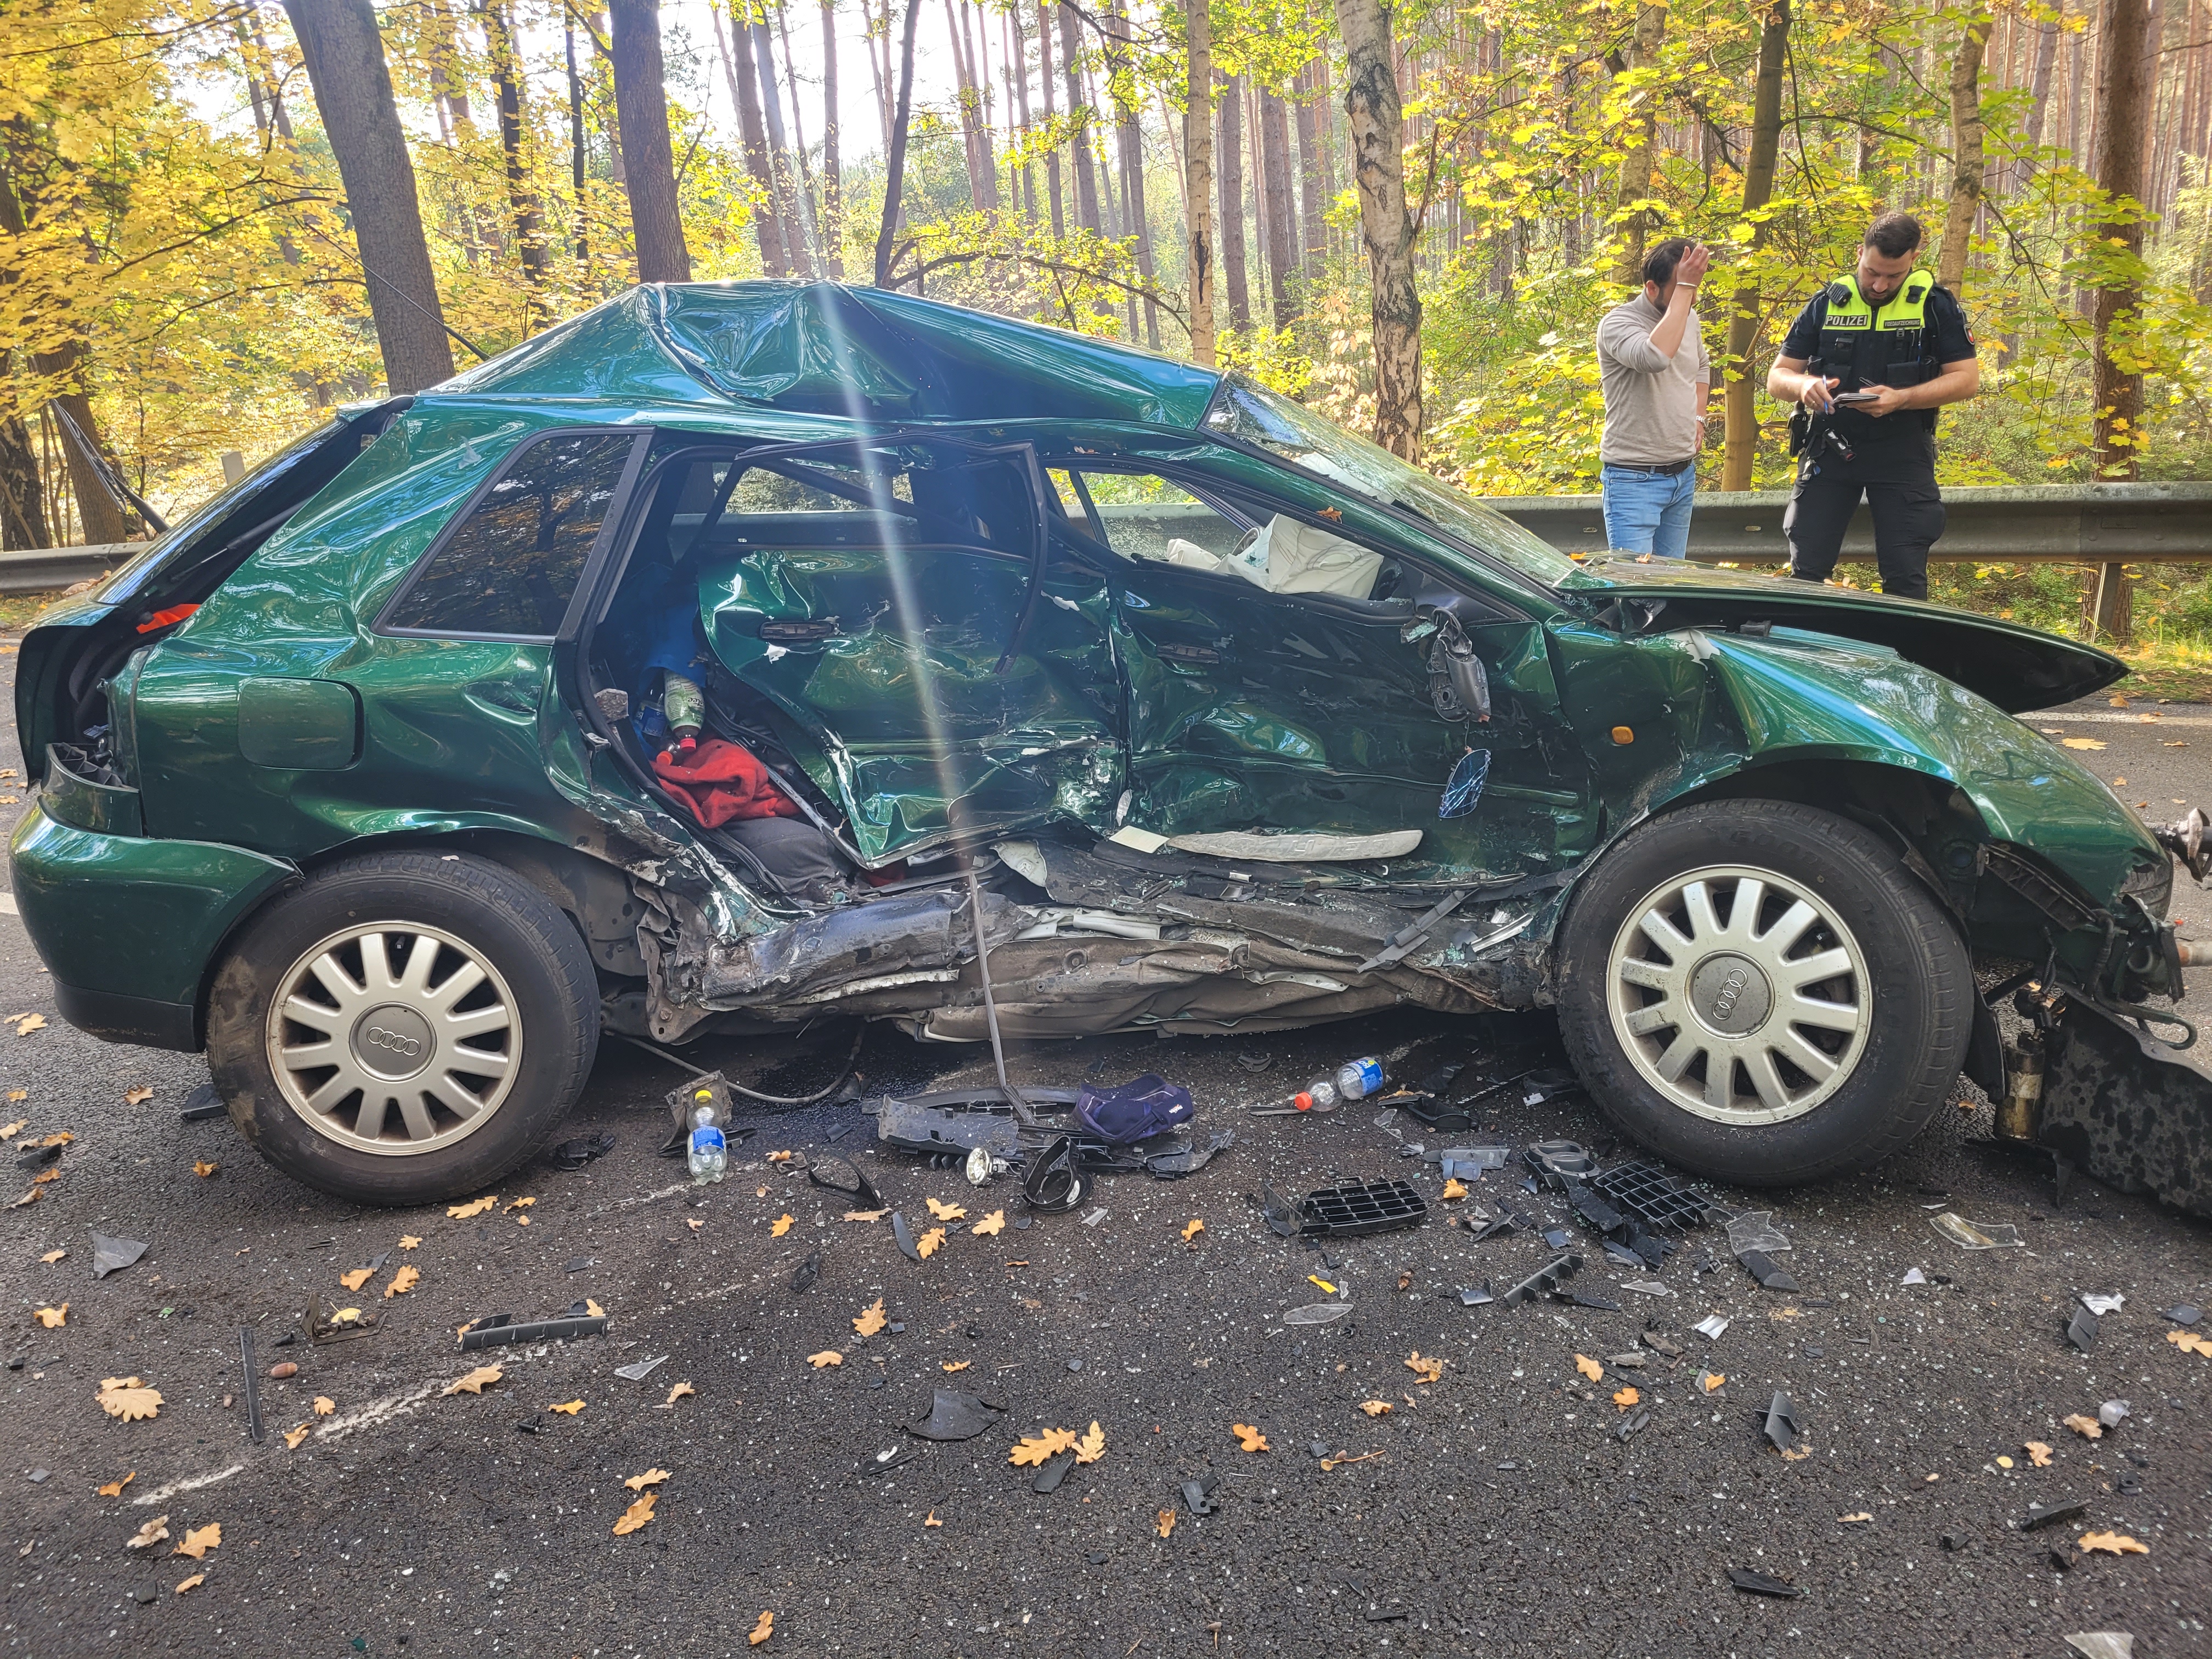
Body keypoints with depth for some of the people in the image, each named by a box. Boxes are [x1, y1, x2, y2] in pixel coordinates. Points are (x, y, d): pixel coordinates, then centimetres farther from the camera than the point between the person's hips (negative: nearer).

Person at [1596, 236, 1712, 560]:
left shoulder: (1690, 318, 9)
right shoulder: (1618, 323, -15)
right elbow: (1654, 357, -37)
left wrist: (1698, 416, 15)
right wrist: (1685, 287, -31)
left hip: (1684, 473, 8)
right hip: (1635, 479, -8)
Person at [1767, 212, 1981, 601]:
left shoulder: (1935, 305, 0)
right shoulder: (1826, 304, 5)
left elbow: (1967, 379, -2)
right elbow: (1776, 379, 6)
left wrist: (1902, 399, -19)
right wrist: (1804, 384, -19)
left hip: (1902, 453, -1)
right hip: (1830, 448, 2)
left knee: (1905, 580, -1)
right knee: (1805, 574, 0)